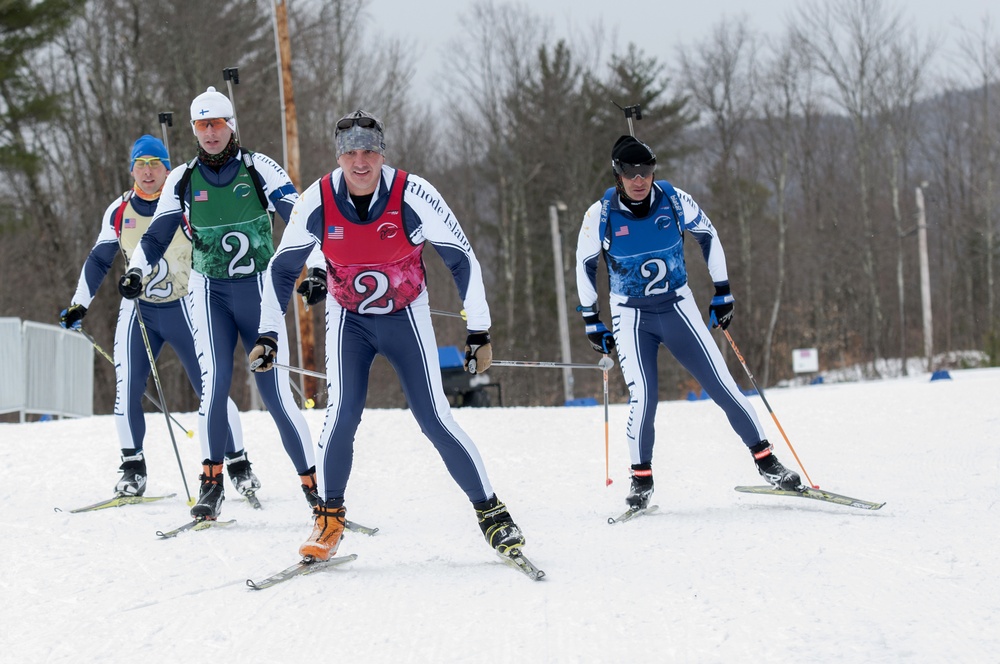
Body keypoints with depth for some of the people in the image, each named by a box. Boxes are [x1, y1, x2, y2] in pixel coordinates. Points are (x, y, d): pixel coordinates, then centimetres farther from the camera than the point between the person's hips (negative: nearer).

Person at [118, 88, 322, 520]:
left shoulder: (258, 168, -2)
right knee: (215, 382, -15)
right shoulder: (182, 180, 4)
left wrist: (319, 267, -21)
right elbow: (156, 236, 7)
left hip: (259, 288, -1)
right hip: (209, 289, 2)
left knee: (275, 391, -5)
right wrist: (137, 270, -12)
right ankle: (212, 484, -5)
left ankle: (312, 485, 3)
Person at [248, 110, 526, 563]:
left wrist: (479, 332, -14)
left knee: (434, 417, -9)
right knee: (342, 414, -16)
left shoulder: (412, 195, -22)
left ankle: (490, 511, 4)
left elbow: (463, 260, -13)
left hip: (406, 317, -1)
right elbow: (281, 269, -2)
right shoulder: (317, 202, -17)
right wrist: (268, 335, -6)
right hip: (348, 320, 1)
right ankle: (328, 519, 0)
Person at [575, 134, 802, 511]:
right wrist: (591, 321, 5)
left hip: (677, 308, 1)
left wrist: (722, 293, 6)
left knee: (722, 385, -5)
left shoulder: (674, 201, -10)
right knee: (643, 398, -16)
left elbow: (708, 237, 6)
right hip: (631, 316, -1)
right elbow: (585, 265, 4)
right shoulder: (601, 215, -11)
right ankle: (641, 479, 3)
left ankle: (766, 461, 4)